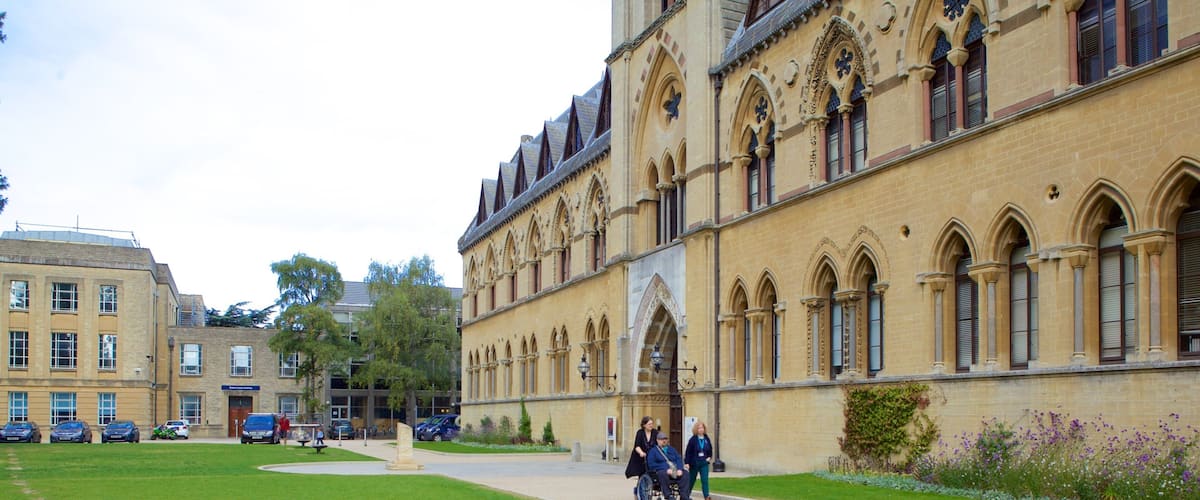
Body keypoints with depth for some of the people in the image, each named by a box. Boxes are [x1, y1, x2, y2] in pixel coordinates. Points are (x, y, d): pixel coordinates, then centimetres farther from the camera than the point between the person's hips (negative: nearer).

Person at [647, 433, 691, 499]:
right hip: (662, 471, -4)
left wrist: (679, 469, -9)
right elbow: (651, 464, -3)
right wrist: (666, 469, -15)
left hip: (676, 471, 4)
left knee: (685, 473, -25)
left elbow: (679, 460, 14)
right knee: (663, 474, -39)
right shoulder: (653, 451, 10)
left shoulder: (671, 449, 25)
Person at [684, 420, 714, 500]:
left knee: (705, 480, -11)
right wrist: (686, 463, -17)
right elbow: (688, 452, -12)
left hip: (704, 463, 2)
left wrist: (710, 457, 2)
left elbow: (710, 450, 16)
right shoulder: (693, 440, -10)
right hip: (694, 463, -2)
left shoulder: (707, 439, 2)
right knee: (691, 480, 12)